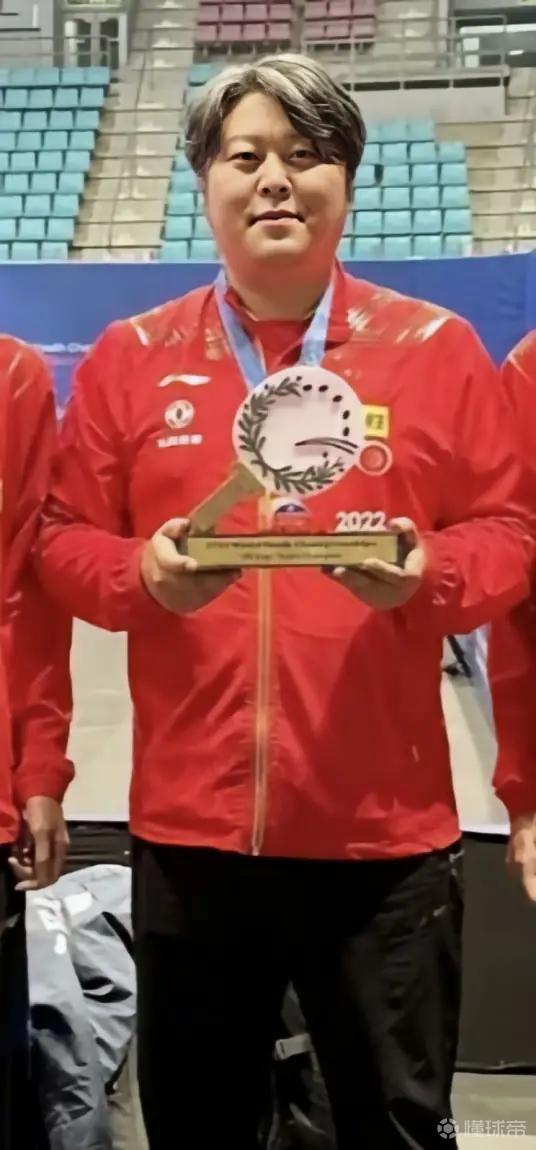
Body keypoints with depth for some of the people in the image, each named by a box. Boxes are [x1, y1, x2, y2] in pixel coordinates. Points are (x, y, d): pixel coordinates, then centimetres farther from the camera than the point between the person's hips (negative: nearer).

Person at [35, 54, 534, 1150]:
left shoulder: (438, 347, 1)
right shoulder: (130, 356, 4)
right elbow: (64, 539, 5)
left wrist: (428, 573, -18)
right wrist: (145, 574, -15)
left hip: (386, 829, -1)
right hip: (189, 824, 2)